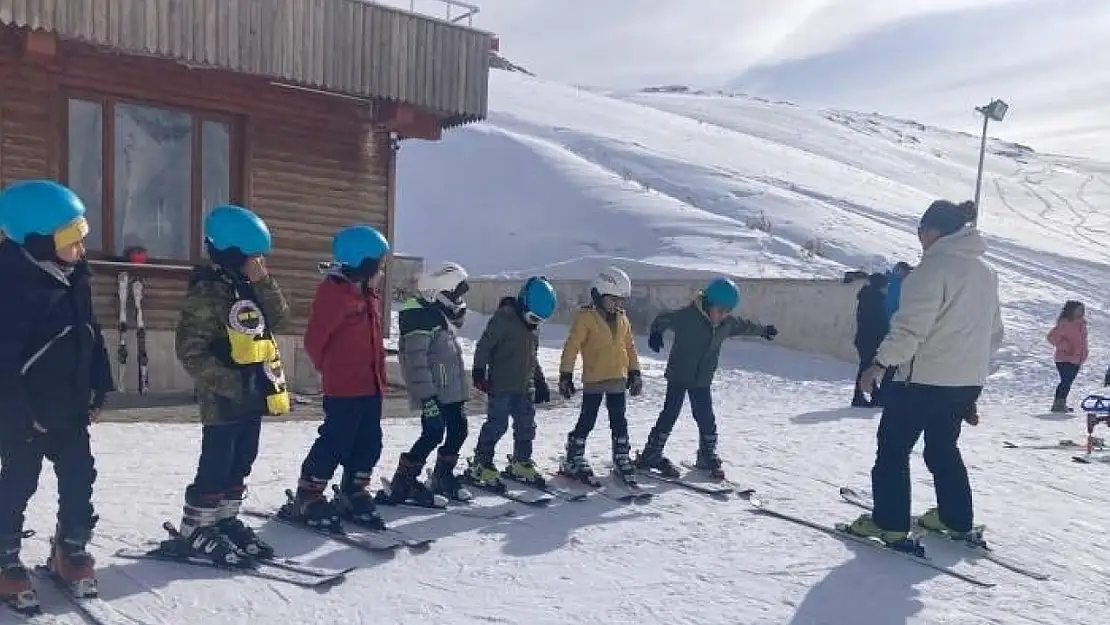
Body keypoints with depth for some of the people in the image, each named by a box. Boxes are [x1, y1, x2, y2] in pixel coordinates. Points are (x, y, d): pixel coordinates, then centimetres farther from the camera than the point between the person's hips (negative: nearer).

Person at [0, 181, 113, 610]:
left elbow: (90, 335, 11)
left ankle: (71, 549, 27)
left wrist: (98, 389, 10)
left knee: (79, 476, 11)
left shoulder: (74, 276, 3)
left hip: (70, 405, 7)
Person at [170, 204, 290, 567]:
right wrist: (234, 385, -21)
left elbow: (278, 317, 2)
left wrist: (263, 282, -9)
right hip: (224, 398, -8)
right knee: (215, 467, -1)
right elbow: (192, 353, -19)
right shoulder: (207, 292, -15)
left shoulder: (249, 287, 12)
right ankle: (194, 532, 12)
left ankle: (225, 521, 29)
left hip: (254, 395, 9)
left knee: (240, 465, 16)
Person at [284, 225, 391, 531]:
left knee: (369, 443, 13)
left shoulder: (370, 294, 14)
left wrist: (379, 374, 14)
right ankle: (306, 500, 11)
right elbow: (314, 340, -13)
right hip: (344, 388, -9)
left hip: (371, 386, 9)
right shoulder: (333, 293, -14)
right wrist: (332, 369, 2)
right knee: (335, 443, -3)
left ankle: (353, 495, 27)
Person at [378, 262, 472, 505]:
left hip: (452, 391, 10)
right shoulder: (420, 315, -15)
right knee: (433, 434, -11)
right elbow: (416, 360, -22)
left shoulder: (440, 313, 17)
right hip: (435, 394, -10)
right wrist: (426, 396, -26)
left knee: (458, 431, 11)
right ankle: (400, 485, 0)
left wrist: (461, 388, 27)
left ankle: (442, 478, 28)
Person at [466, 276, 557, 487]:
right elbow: (484, 346, -14)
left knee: (526, 426, 11)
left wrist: (540, 382, 22)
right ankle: (480, 465, 5)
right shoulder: (504, 318, -13)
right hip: (502, 385, -8)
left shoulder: (533, 324, 13)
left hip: (526, 387, 8)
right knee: (497, 425, -6)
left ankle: (521, 463, 24)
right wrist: (479, 371, -20)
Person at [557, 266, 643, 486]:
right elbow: (571, 347, -11)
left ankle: (622, 460, 23)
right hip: (593, 380, -6)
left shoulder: (622, 319, 10)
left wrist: (635, 373, 17)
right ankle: (573, 460, 11)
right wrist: (565, 375, -14)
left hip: (618, 379, 6)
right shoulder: (586, 317, -10)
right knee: (587, 421, 0)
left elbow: (630, 347, 18)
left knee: (619, 422, 12)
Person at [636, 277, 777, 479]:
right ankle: (650, 456, 2)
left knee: (706, 419, 7)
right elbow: (662, 319, -11)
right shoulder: (687, 316, -18)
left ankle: (708, 457, 26)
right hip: (679, 376, -5)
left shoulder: (727, 323, 2)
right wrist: (656, 332, -29)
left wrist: (764, 331, 36)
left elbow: (745, 326, 21)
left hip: (702, 380, 5)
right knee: (669, 415, -7)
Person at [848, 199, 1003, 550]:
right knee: (944, 448, 22)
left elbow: (911, 327, -23)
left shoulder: (934, 267, -15)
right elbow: (995, 333, 19)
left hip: (926, 378, -8)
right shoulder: (985, 272, 12)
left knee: (893, 446, 3)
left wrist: (880, 363, -18)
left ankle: (889, 524, 5)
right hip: (970, 381, 8)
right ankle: (957, 521, 27)